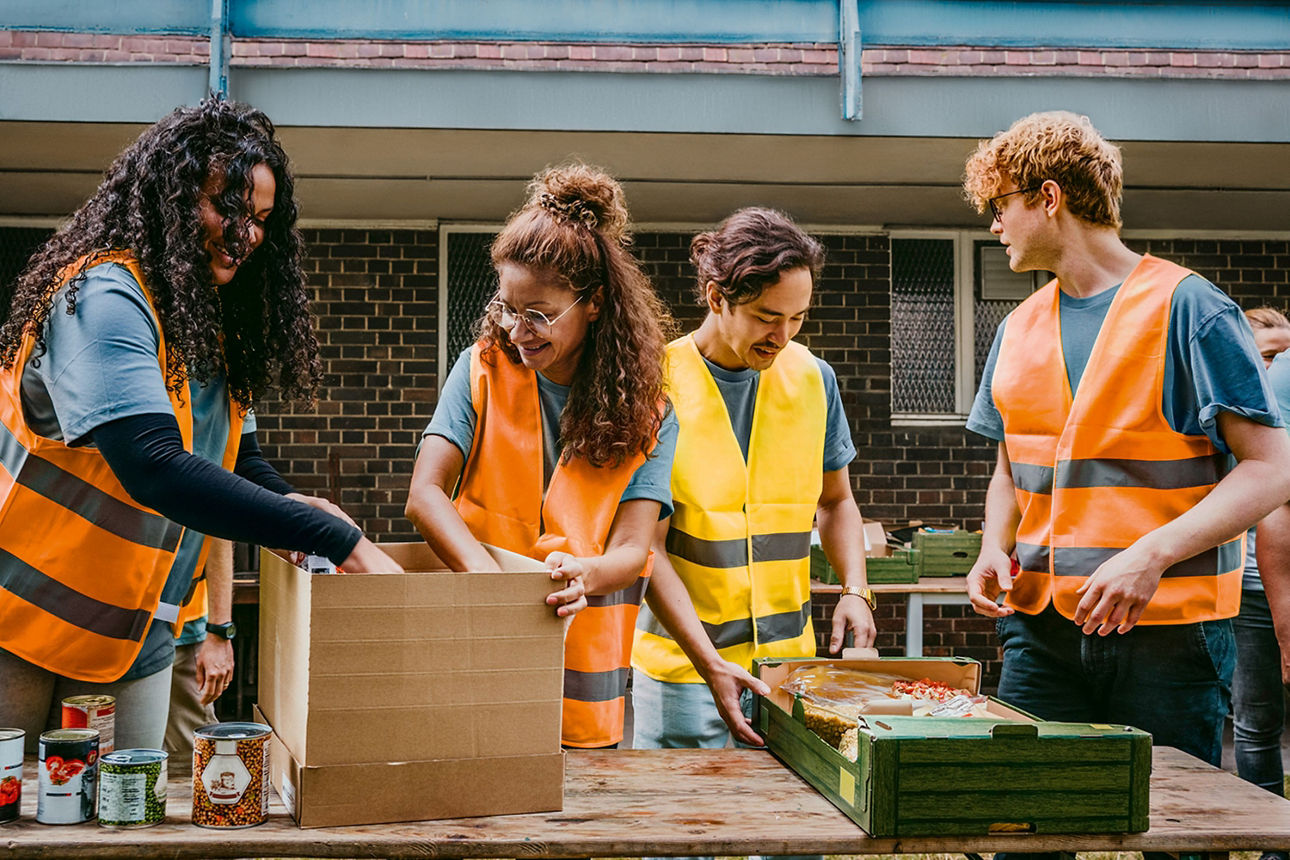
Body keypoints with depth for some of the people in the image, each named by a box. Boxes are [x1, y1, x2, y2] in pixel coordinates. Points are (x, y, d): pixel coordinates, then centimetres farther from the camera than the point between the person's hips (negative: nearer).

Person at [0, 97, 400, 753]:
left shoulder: (213, 325, 9)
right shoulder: (104, 297, -19)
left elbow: (238, 459, 13)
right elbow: (155, 468, -32)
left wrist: (292, 506, -12)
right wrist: (339, 540, -35)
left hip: (139, 643, 8)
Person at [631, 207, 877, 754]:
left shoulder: (812, 378, 4)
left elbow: (835, 501, 19)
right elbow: (648, 548, -11)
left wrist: (855, 590, 0)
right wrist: (711, 663, -20)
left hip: (791, 655, 4)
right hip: (683, 661, -3)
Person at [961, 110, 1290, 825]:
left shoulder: (1187, 309, -5)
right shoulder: (1018, 330, 15)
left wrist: (1152, 554, -21)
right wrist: (994, 550, 3)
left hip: (1168, 631, -5)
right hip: (1042, 626, 5)